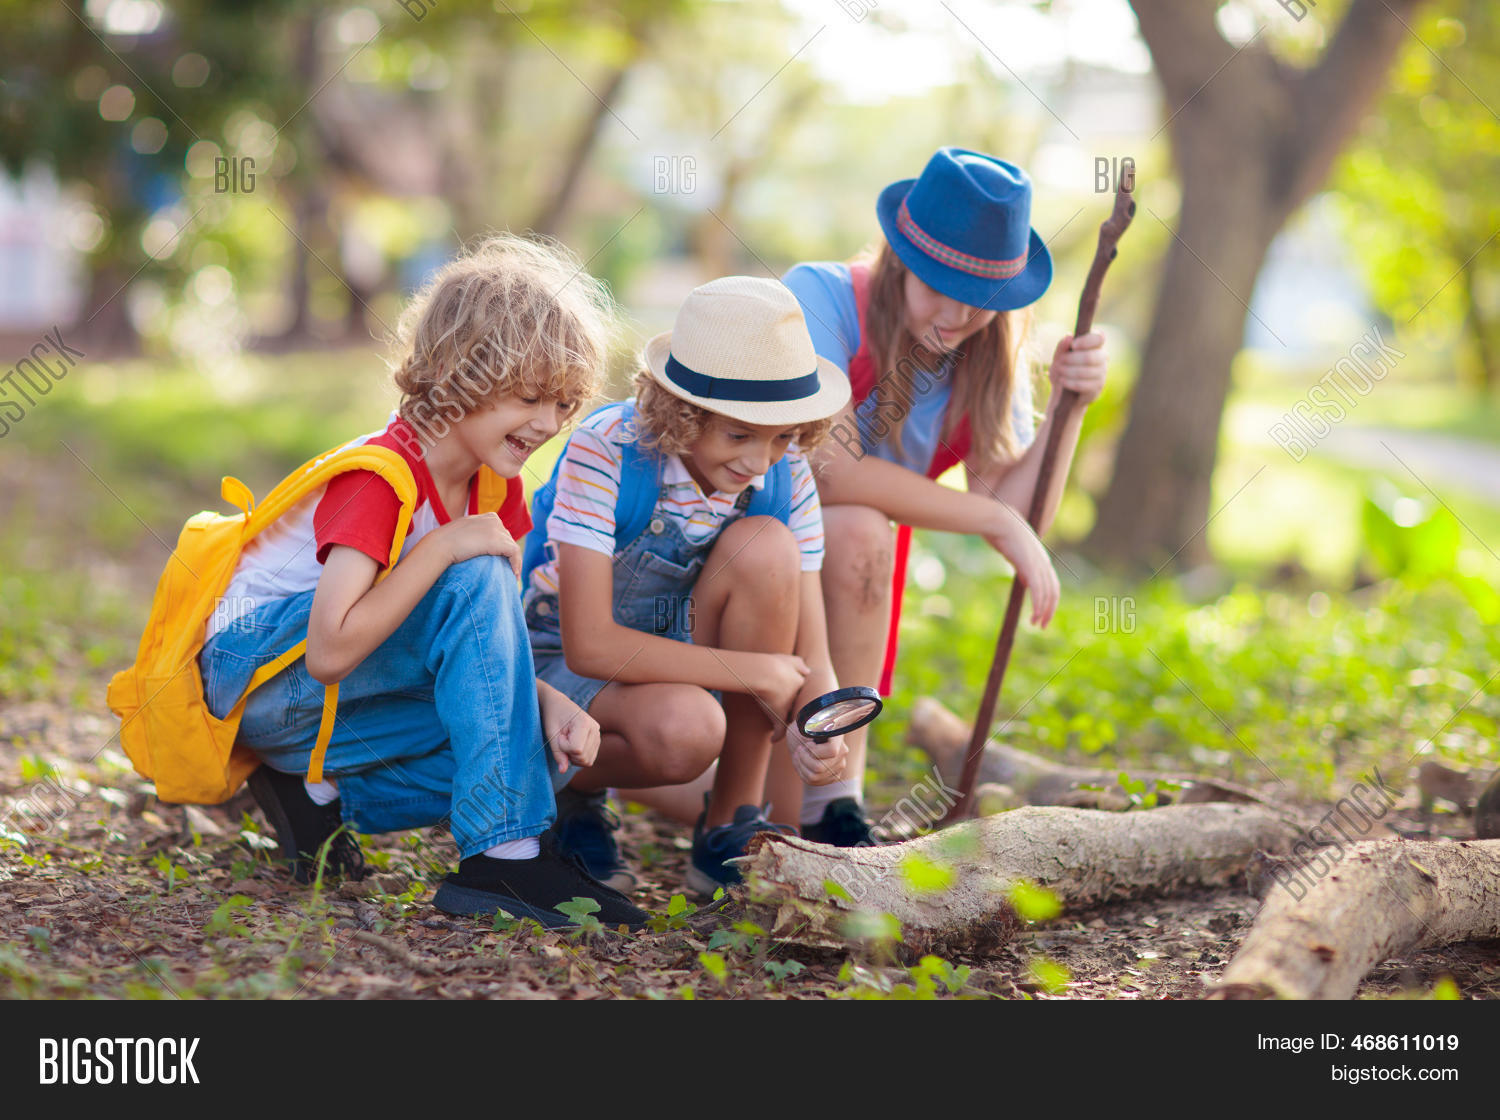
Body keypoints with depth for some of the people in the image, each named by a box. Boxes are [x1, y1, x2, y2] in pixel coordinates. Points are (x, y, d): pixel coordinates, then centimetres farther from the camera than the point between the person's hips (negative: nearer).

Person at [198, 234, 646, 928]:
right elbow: (330, 652, -33)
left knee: (546, 747, -13)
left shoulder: (494, 482, 0)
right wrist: (443, 548, -30)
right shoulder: (380, 477, -24)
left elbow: (501, 647, -2)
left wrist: (548, 702, -23)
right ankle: (502, 858, -29)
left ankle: (314, 786, -1)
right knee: (475, 584, -30)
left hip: (332, 695, 8)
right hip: (253, 668, -8)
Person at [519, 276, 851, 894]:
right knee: (683, 729, -37)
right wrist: (757, 673, -32)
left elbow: (810, 658, -14)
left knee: (765, 545, -26)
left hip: (684, 647, 5)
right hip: (561, 659, -4)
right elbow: (589, 645, -31)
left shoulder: (785, 475, -15)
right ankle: (564, 783, 2)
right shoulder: (606, 451, -27)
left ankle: (732, 823, -13)